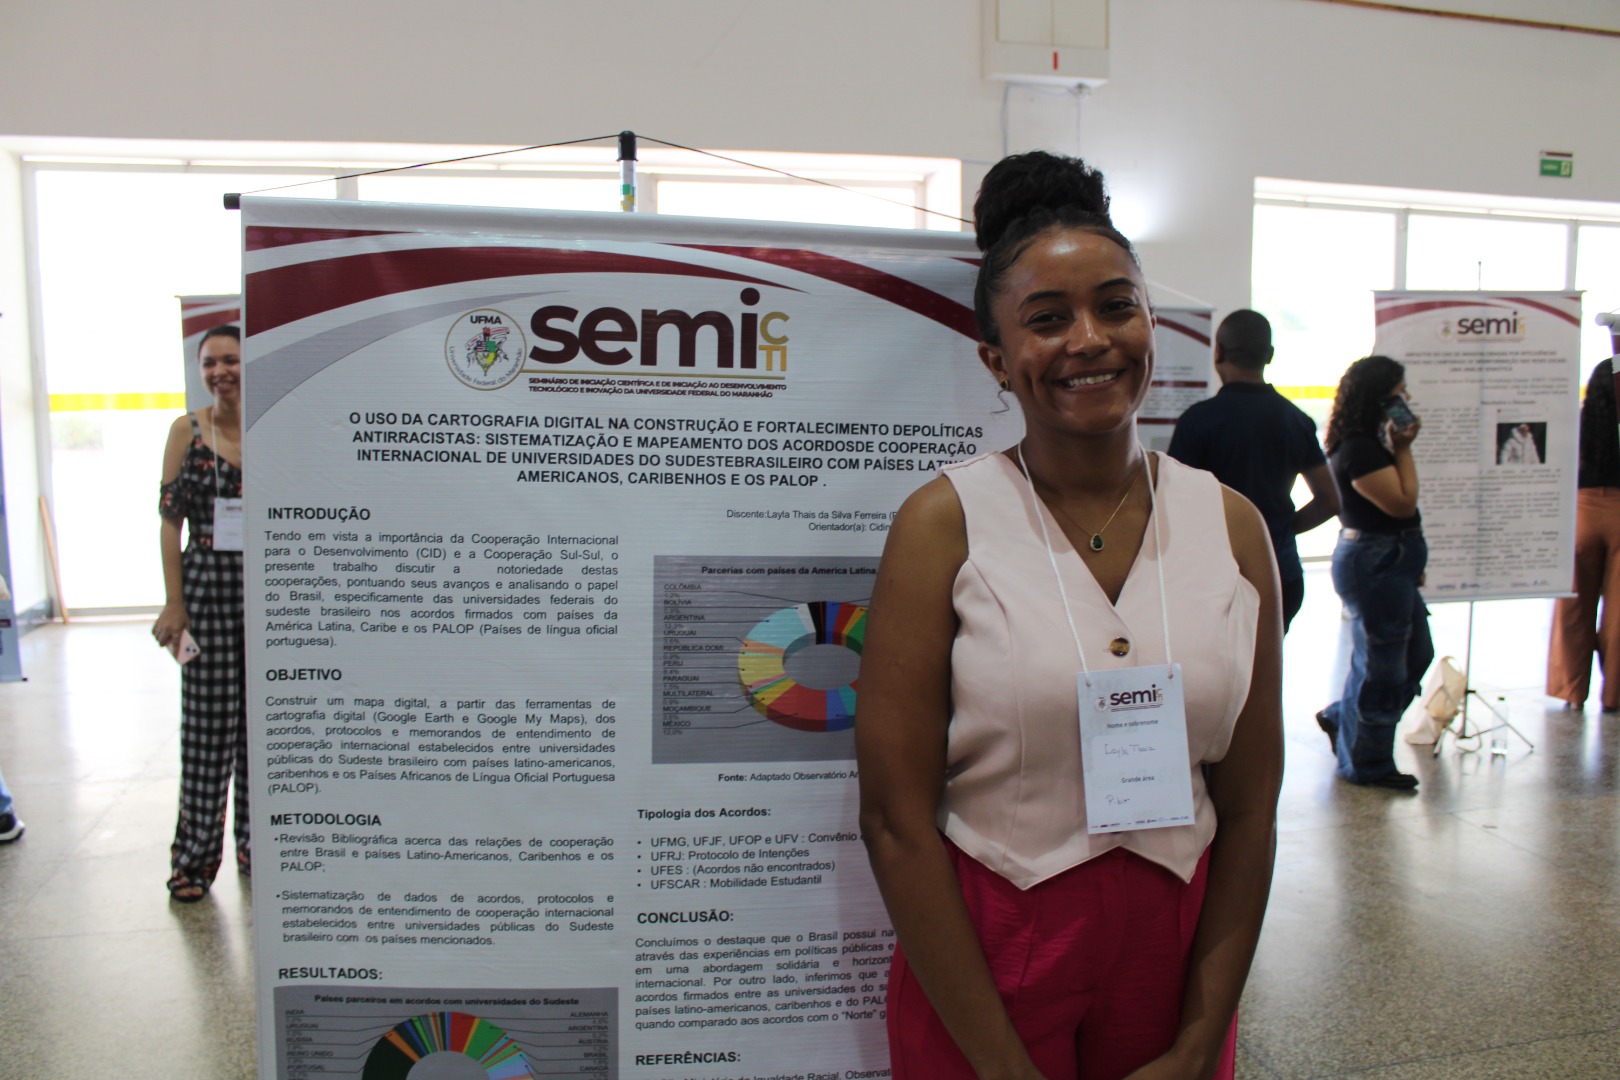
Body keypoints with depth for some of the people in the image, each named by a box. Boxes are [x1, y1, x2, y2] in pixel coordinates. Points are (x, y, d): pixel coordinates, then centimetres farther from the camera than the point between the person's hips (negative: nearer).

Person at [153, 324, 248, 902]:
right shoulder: (187, 430, 1)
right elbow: (171, 519, 0)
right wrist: (174, 604, -6)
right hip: (207, 586, -1)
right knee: (207, 720, 4)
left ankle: (257, 843, 24)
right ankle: (196, 855, 15)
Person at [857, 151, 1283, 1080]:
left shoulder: (1233, 525, -2)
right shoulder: (943, 524, -11)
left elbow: (1251, 810, 1)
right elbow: (896, 818, -12)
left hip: (1173, 958, 3)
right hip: (978, 964, -2)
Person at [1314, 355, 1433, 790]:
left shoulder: (1372, 443, 12)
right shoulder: (1358, 449, -20)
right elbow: (1403, 502, -21)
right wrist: (1404, 449, -15)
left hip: (1390, 561, 11)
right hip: (1373, 562, -11)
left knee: (1416, 653, 18)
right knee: (1381, 661, 0)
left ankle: (1340, 718, 31)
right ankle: (1368, 765, 15)